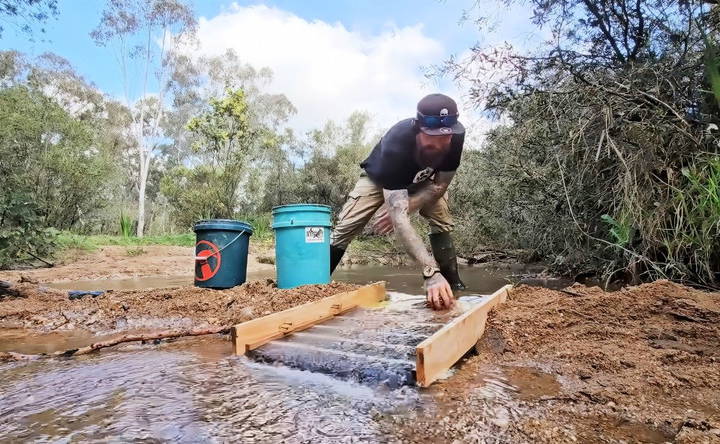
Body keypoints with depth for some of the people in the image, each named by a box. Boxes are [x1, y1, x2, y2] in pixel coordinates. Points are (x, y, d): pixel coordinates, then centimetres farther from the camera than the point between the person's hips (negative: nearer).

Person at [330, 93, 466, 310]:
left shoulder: (456, 137, -33)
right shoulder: (395, 145, -46)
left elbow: (440, 185, -18)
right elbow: (399, 218, -52)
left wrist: (404, 207, -33)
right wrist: (431, 272, -60)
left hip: (421, 180, 4)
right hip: (379, 177, -3)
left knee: (442, 222, -16)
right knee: (345, 228, -15)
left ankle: (455, 286, -5)